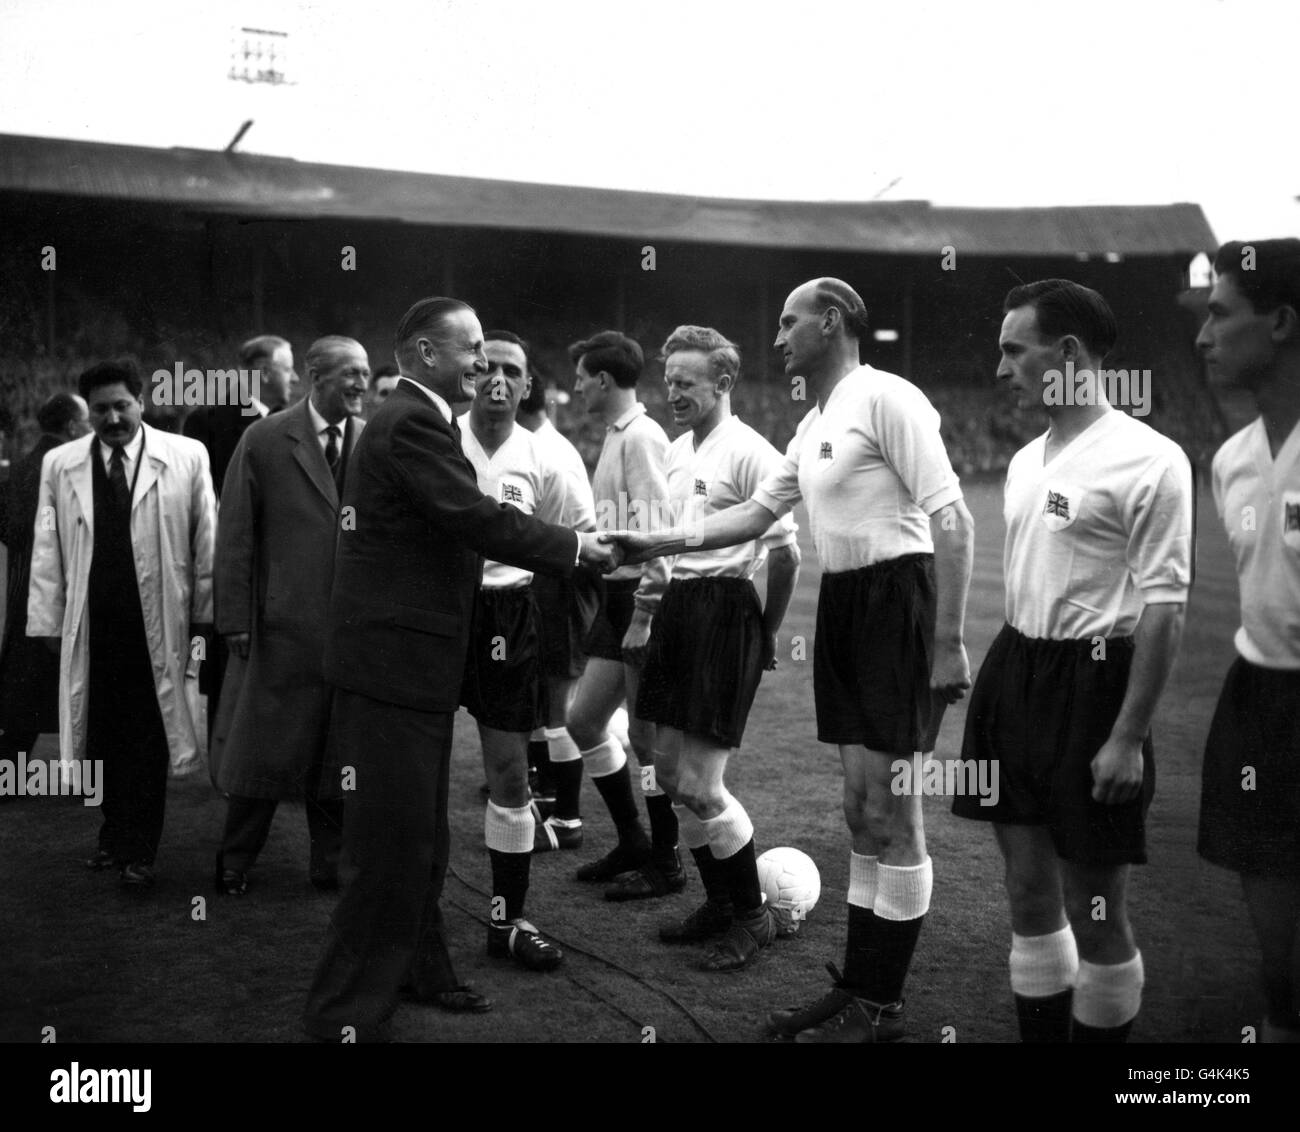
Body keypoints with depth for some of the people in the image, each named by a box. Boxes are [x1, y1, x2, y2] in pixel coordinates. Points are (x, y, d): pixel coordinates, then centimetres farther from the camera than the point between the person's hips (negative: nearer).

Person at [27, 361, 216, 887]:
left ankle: (139, 853, 11)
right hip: (90, 624, 2)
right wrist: (48, 622, 2)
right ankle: (116, 834, 26)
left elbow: (206, 542, 1)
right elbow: (47, 549, 6)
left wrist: (205, 610, 0)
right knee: (102, 735, 9)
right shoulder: (59, 465, 6)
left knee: (148, 739, 2)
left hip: (156, 622, -2)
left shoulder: (186, 458, -1)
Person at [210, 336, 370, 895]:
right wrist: (236, 619, -6)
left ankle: (330, 860, 25)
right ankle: (235, 859, 23)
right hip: (283, 623, -3)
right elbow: (235, 537, -3)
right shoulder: (265, 440, -4)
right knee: (263, 744, 6)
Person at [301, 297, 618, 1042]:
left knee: (421, 835, 21)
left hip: (412, 659, 11)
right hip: (393, 661, -11)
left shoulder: (420, 422, 16)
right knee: (392, 842, -4)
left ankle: (417, 968, 36)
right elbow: (479, 518, -22)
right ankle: (349, 1012, 6)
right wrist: (576, 548, -12)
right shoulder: (410, 424, -17)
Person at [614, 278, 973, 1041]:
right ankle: (860, 989, 23)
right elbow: (757, 514, 23)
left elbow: (951, 519, -17)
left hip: (896, 598, -9)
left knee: (889, 806, -2)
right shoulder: (815, 425, 16)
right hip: (843, 602, 9)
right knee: (863, 808, 13)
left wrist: (949, 642, -20)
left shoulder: (885, 399, -12)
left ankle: (884, 1005, 8)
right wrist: (661, 544, 13)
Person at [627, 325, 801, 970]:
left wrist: (765, 636, -7)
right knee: (670, 771, 12)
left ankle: (754, 915, 11)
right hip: (677, 604, 9)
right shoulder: (677, 452, 14)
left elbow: (785, 553, -15)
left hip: (726, 610, -9)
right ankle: (720, 904, 27)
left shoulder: (750, 454, -13)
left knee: (699, 786, -8)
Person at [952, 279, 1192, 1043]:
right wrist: (1005, 686, 16)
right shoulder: (1027, 459, 11)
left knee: (1094, 908, 2)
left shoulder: (1147, 459, -12)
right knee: (1028, 888, 13)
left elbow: (1165, 609, -14)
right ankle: (1039, 1032, 27)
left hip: (1091, 684, -7)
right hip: (1014, 676, 7)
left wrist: (1128, 737, -17)